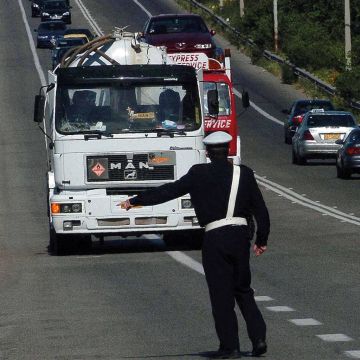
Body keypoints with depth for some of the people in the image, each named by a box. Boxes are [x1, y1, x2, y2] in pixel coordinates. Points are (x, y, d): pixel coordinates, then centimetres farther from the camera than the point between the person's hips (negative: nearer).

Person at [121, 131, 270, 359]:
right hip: (240, 234, 3)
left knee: (221, 294, 3)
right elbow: (261, 209, 9)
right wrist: (262, 240, 20)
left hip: (215, 238, -3)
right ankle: (258, 338, 6)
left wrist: (135, 201, 9)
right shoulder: (244, 174, 6)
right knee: (243, 290, 16)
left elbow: (169, 191, 1)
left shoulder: (199, 174, -2)